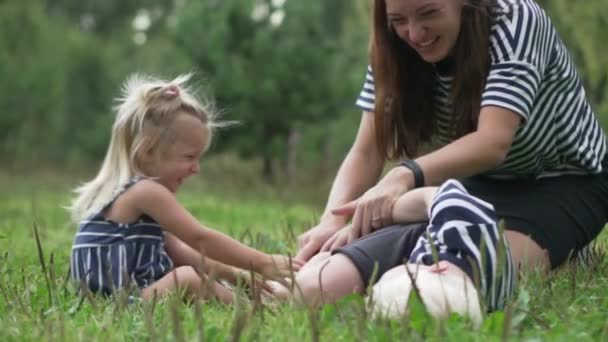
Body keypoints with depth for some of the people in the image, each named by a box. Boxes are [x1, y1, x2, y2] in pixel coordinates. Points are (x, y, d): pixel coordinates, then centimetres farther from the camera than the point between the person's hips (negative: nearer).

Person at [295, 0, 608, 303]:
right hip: (484, 183, 12)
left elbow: (493, 141, -35)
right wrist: (332, 220, -34)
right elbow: (366, 153, -13)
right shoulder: (395, 53, -7)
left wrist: (406, 175, -51)